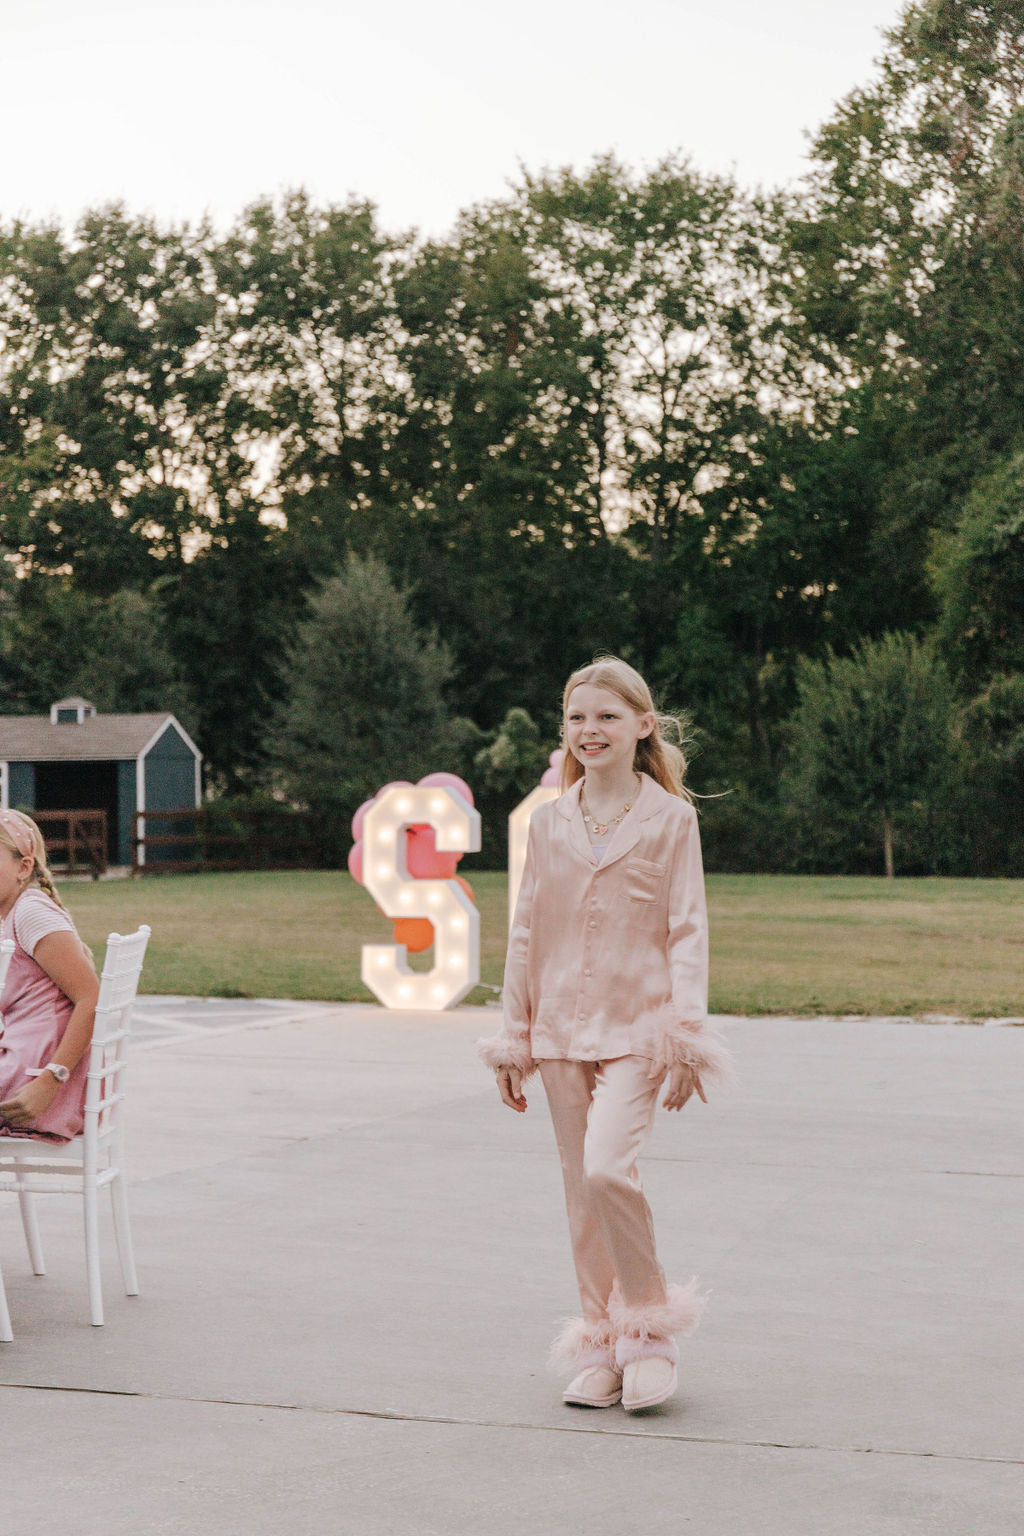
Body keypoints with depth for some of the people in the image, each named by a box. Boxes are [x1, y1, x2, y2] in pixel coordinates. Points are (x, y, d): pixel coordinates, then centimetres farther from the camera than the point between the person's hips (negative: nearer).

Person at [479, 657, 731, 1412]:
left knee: (608, 1167, -20)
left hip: (636, 1024, -4)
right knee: (581, 1190, 7)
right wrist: (515, 1037, 12)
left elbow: (687, 931, -3)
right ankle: (600, 1347, 18)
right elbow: (526, 931, 13)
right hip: (562, 1028, 4)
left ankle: (650, 1326, -1)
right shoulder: (549, 821, 9)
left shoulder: (670, 818, -1)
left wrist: (687, 1036, -10)